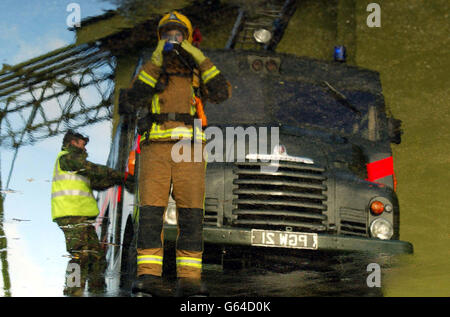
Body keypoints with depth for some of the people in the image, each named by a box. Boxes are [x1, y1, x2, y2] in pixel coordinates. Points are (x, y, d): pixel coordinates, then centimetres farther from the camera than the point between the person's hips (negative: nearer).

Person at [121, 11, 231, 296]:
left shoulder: (197, 75, 21)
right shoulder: (149, 71, 21)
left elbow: (222, 93, -1)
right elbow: (133, 98, -2)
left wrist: (198, 58, -3)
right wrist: (157, 60, -5)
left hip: (189, 149, 0)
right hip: (156, 147, 0)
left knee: (191, 214, -9)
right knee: (151, 210, -13)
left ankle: (189, 279, -11)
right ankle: (149, 275, -18)